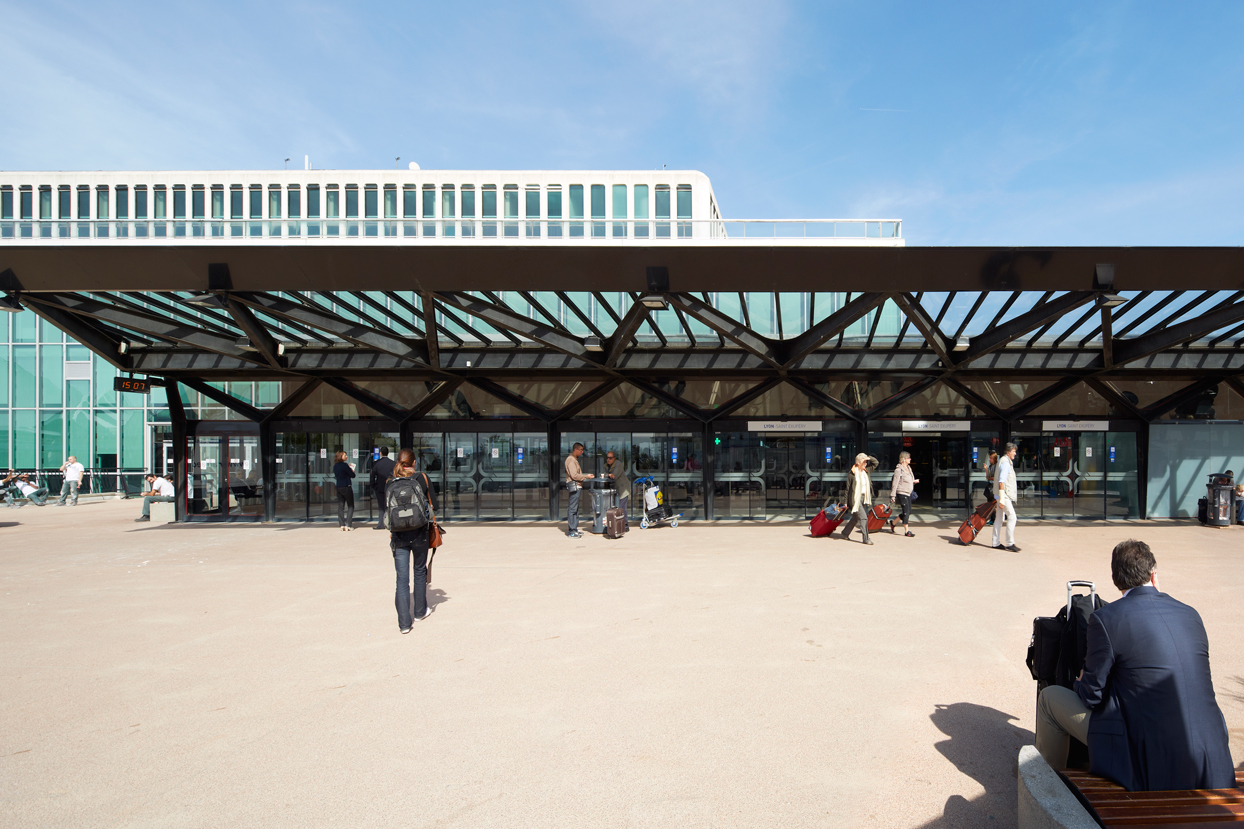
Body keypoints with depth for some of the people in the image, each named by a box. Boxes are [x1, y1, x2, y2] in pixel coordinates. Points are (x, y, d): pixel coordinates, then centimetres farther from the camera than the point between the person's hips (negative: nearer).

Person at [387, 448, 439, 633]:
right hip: (419, 534, -1)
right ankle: (420, 612, 32)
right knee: (419, 572, 18)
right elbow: (433, 504, -2)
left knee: (402, 578, 5)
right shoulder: (422, 478, -4)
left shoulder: (389, 483, 1)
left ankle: (404, 622, 3)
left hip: (398, 536, 1)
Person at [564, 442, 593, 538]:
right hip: (574, 486, -11)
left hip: (577, 486, 11)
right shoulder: (571, 460, -13)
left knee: (575, 508, 13)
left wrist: (585, 476, 13)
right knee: (572, 508, -8)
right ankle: (572, 531, -6)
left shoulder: (574, 459, 20)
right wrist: (586, 476, -13)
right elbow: (574, 475, -19)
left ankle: (574, 529, 19)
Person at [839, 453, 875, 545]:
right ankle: (866, 539, -4)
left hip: (864, 497, 7)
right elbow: (848, 488, -7)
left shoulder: (866, 472, 8)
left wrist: (869, 458, 2)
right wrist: (846, 502, -7)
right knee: (863, 517, -11)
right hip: (855, 498, -7)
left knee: (855, 518, 15)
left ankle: (845, 532, 32)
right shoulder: (852, 473, -10)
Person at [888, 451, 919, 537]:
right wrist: (893, 495, -16)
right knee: (906, 512, -7)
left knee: (908, 512, 12)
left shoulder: (908, 468, 12)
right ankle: (906, 531, 2)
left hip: (908, 493, 9)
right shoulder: (899, 469, -14)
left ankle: (893, 522, 28)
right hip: (901, 493, -9)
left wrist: (914, 481, 5)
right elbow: (895, 483, -15)